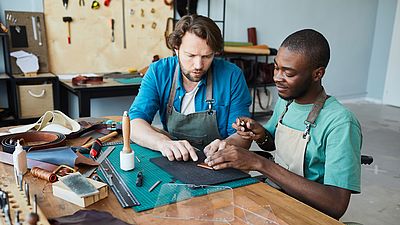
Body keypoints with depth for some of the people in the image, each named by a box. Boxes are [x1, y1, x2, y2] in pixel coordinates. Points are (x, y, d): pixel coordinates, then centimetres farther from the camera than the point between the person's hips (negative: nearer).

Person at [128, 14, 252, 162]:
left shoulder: (232, 76, -10)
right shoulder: (159, 72, -6)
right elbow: (134, 123, -12)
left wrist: (226, 145, -31)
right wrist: (163, 143, -33)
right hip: (171, 162, 1)